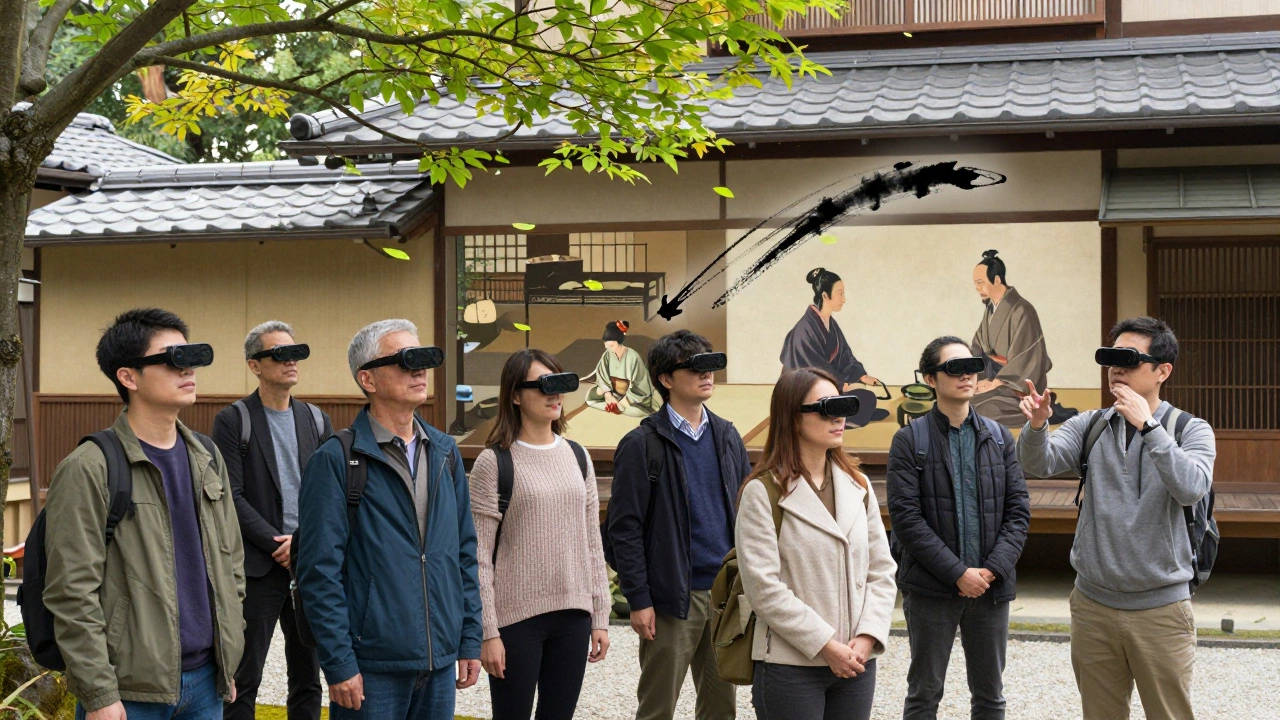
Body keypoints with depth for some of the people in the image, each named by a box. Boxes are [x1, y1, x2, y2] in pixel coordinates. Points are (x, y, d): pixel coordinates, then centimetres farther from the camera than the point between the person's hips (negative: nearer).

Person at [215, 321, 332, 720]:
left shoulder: (317, 420, 10)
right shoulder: (233, 421, -3)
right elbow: (232, 497, -9)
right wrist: (278, 544, -14)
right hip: (258, 568, -4)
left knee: (308, 678, 11)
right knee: (243, 681, 2)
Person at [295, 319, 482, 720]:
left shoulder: (444, 452, 10)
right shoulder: (335, 461, -8)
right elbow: (319, 573, -11)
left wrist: (470, 640, 9)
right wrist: (339, 664, -14)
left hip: (440, 664, 5)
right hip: (372, 670, -5)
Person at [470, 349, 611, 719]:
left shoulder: (576, 456, 9)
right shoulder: (494, 462, -6)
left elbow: (592, 544, 12)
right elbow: (479, 556, -8)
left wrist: (601, 616, 9)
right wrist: (488, 632, -12)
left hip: (573, 616, 5)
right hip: (516, 618, -4)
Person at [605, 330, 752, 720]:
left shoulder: (727, 436, 9)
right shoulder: (642, 445, -7)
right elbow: (624, 528, -8)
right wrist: (638, 600, -12)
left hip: (727, 594, 5)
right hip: (673, 598, -5)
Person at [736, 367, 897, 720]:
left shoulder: (857, 485, 10)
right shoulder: (763, 492, -7)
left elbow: (881, 570, 8)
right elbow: (764, 588, -13)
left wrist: (867, 636, -7)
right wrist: (826, 645, -14)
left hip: (856, 662, 5)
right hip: (791, 667, -5)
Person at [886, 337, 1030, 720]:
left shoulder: (999, 437, 7)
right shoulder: (910, 440, -4)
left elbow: (1018, 509, 3)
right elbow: (906, 516, -11)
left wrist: (994, 568, -11)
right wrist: (957, 573, -16)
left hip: (991, 587, 3)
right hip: (930, 588, -3)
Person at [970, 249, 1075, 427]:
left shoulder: (1021, 311, -18)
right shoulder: (990, 307, 8)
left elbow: (1022, 360, -20)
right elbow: (977, 347, 9)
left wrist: (996, 383, -21)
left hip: (1019, 386, -8)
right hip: (996, 376, 8)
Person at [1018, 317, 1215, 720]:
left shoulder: (1191, 430, -4)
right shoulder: (1090, 426, 4)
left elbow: (1191, 488, -22)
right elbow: (1040, 464, -11)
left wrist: (1147, 425, -26)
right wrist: (1037, 426, -32)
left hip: (1161, 608, -3)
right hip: (1093, 603, 3)